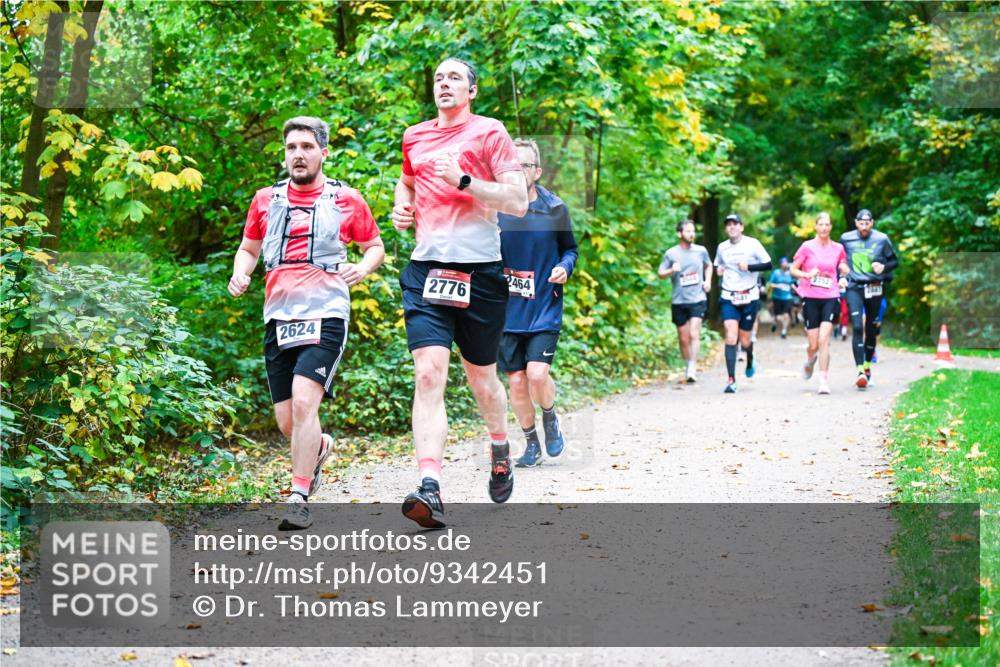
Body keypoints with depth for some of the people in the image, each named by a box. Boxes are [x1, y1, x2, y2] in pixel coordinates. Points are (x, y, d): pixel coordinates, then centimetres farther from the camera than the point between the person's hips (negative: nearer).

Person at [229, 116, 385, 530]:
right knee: (287, 422, 5)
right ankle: (320, 447, 41)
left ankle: (299, 499, -15)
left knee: (304, 401, -22)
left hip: (325, 315, -4)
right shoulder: (265, 200, 12)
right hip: (278, 318, 4)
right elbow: (248, 248, 23)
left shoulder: (347, 200, 4)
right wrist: (240, 275, 2)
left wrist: (363, 268, -7)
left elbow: (375, 246, 15)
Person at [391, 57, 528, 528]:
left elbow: (518, 202, -6)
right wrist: (401, 207, 14)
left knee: (481, 379, 11)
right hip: (425, 268, 3)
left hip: (479, 270, -2)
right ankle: (430, 490, -24)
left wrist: (464, 180, -15)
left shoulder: (489, 133, 1)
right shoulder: (414, 137, 15)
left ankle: (500, 449, 43)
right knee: (429, 373, -15)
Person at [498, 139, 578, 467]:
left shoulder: (555, 208, -2)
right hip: (506, 309, 2)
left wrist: (565, 267, -10)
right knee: (517, 381, 3)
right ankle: (531, 443, 23)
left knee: (537, 373, -16)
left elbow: (570, 248, 10)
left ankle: (550, 418, 17)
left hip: (544, 308, -2)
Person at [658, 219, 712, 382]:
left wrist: (708, 281, 8)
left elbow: (708, 265, 23)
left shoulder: (701, 251, 4)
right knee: (683, 338, 8)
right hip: (678, 301, 1)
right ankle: (687, 366, 25)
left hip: (698, 299, -1)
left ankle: (692, 369, -16)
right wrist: (672, 270, -17)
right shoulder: (671, 254, -1)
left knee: (694, 334, -15)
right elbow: (661, 273, 3)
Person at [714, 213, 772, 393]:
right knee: (730, 337, -14)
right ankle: (731, 380, -15)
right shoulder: (722, 247, 7)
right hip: (728, 298, 2)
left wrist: (749, 267, -18)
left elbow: (768, 264, -4)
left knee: (744, 340, 5)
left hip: (749, 297, -2)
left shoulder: (752, 244, -3)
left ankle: (750, 360, 42)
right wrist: (719, 270, 2)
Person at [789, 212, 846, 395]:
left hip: (830, 298, 0)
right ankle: (810, 360, 39)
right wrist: (807, 275, -14)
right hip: (810, 298, 0)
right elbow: (793, 269, 3)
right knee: (814, 345, 2)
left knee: (824, 340, -14)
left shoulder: (838, 248, 4)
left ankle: (824, 381, -10)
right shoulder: (807, 247, -1)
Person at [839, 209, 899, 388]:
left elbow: (895, 261, 8)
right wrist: (842, 268, 1)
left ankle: (867, 366, 31)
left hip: (874, 288, 1)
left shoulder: (881, 239, 0)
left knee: (871, 330, 10)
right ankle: (860, 371, -20)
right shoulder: (846, 239, 3)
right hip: (854, 287, -1)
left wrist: (884, 267, -12)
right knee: (857, 327, -16)